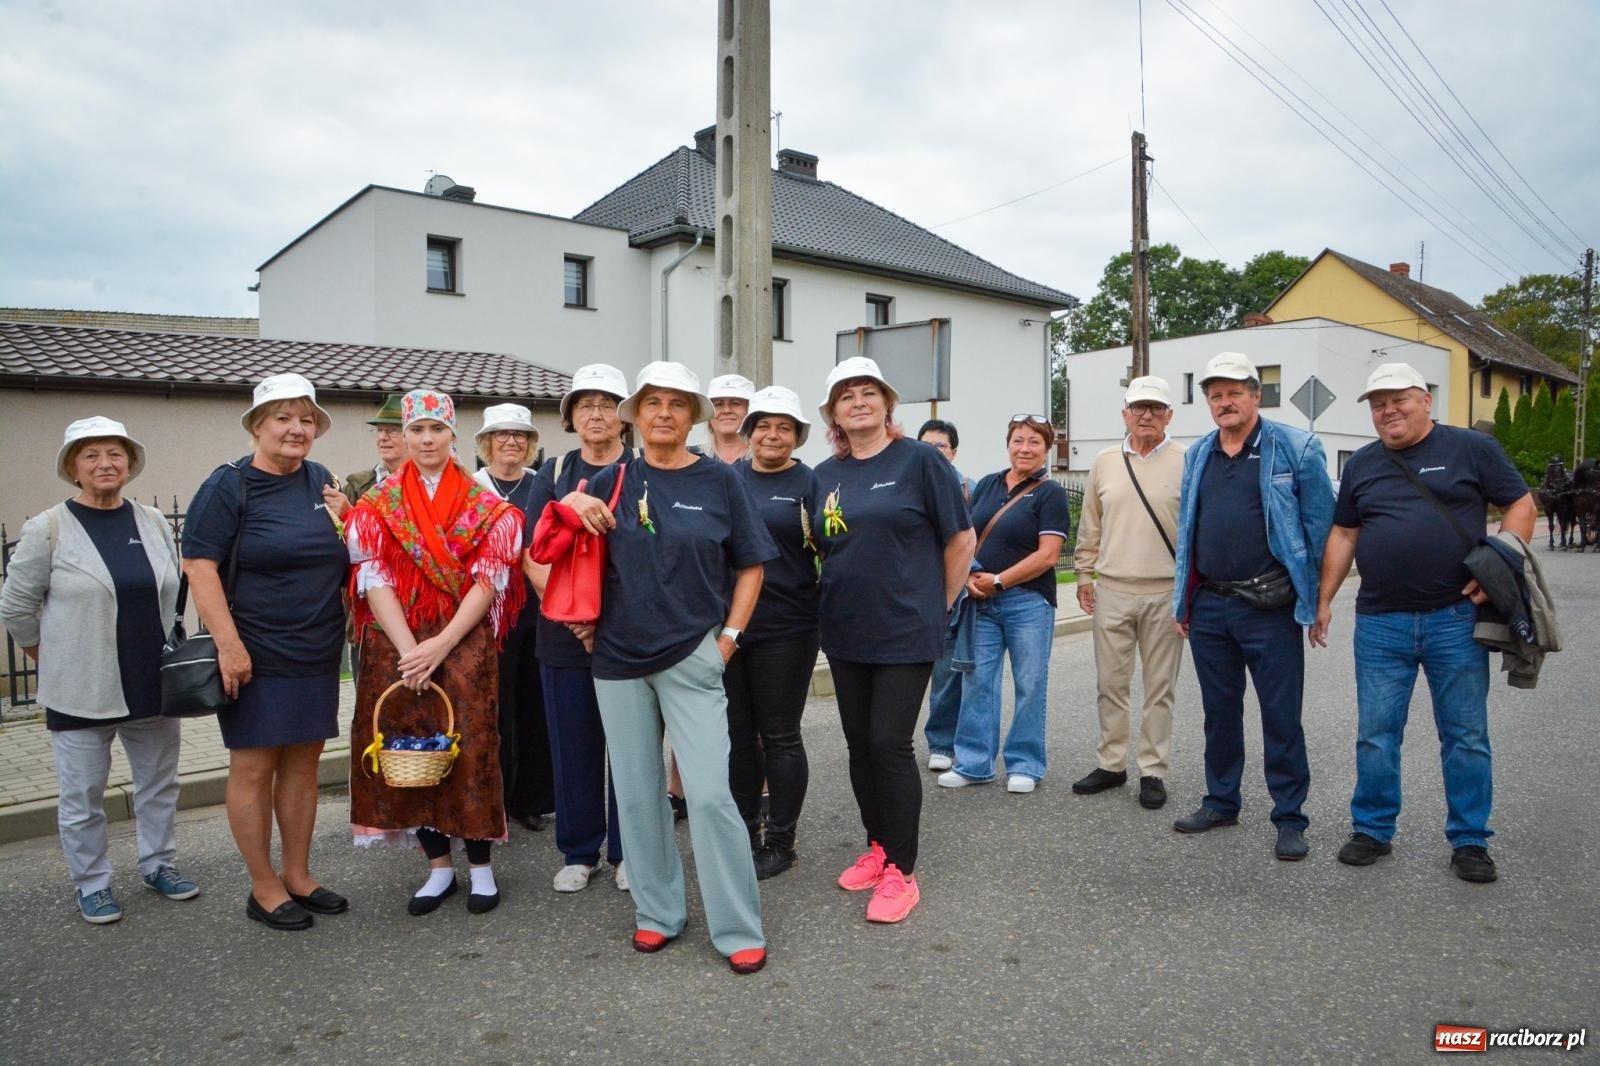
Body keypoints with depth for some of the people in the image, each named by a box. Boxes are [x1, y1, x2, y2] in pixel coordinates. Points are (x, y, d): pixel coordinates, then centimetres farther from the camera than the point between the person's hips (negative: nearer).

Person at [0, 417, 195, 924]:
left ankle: (158, 864, 33)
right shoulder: (47, 529, -7)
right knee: (82, 796, 8)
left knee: (160, 782, 15)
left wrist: (164, 654, 12)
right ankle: (92, 884, 25)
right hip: (81, 691, -3)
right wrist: (56, 663, 4)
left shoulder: (154, 522, 4)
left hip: (153, 683, 4)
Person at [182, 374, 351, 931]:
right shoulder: (229, 486, -9)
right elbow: (199, 566, -14)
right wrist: (229, 644, -20)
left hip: (317, 654, 6)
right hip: (256, 655, -6)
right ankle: (264, 888, 17)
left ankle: (298, 876, 25)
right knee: (253, 767, 3)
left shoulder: (321, 481, 9)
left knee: (303, 762, 12)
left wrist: (342, 522, 0)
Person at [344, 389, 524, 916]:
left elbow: (488, 580, -5)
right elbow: (375, 580, -2)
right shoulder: (377, 506, 7)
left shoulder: (486, 507, 3)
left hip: (465, 644, -2)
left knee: (470, 749, -1)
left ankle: (481, 865, 14)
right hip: (397, 645, 2)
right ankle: (438, 865, 20)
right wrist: (409, 649, -14)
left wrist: (440, 645, -14)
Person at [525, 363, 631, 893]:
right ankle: (578, 852, 24)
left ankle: (627, 850, 20)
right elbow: (534, 556, 3)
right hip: (564, 632, 2)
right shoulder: (554, 474, 10)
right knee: (573, 745, 9)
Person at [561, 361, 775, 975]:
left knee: (709, 794, -7)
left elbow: (750, 565, 5)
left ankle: (739, 929, 8)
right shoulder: (614, 480, 5)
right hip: (619, 658, 3)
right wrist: (573, 504, -5)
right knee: (638, 793, 11)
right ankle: (657, 912, 28)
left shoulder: (718, 481, 0)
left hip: (692, 659, -3)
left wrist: (729, 635, -4)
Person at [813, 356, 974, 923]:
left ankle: (901, 871, 8)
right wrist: (843, 596, 13)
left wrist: (939, 604, 0)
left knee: (890, 744, -6)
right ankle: (877, 847, 29)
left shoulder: (919, 460, -7)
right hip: (845, 632, 5)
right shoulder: (825, 475, 7)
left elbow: (961, 540, -3)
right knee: (859, 744, 12)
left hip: (906, 631, -5)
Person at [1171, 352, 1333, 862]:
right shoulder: (1197, 456, 12)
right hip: (1209, 606, 5)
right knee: (1219, 712, 15)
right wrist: (1182, 601, 13)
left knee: (1281, 717, 2)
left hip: (1270, 607, -5)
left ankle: (1290, 819, 14)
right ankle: (1221, 802, 28)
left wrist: (1316, 599, -6)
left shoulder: (1296, 449, -4)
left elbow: (1319, 526, -4)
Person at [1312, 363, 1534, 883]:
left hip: (1455, 619, -2)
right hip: (1380, 624, 3)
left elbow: (1520, 505, 1)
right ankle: (1373, 830, 21)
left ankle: (1470, 840, 21)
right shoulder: (1362, 465, 11)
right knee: (1376, 734, 7)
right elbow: (1343, 534, 14)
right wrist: (1324, 600, 11)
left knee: (1466, 736, 7)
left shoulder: (1472, 448, 1)